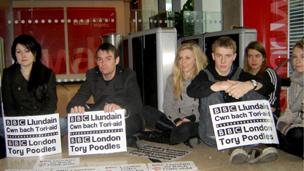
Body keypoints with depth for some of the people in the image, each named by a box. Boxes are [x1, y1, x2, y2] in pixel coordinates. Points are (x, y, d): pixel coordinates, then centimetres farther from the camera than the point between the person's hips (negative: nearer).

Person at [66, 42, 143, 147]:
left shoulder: (128, 76, -6)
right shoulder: (92, 76, 3)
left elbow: (137, 105, -23)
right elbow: (73, 102, -9)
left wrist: (120, 108, -46)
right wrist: (74, 108, -36)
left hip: (129, 124, -3)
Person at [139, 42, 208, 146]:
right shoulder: (172, 78, 11)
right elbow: (167, 105, 4)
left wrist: (191, 118, -21)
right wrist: (177, 120, -14)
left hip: (196, 123, -3)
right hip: (174, 121, 4)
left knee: (185, 128, -39)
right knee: (145, 110, -16)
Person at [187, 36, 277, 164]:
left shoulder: (239, 74, 8)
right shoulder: (206, 74, 1)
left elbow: (269, 87, -6)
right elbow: (191, 90, -22)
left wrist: (250, 84, -27)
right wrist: (219, 85, -36)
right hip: (212, 136, -2)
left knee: (254, 94, -13)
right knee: (211, 92, -23)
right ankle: (236, 147, -38)